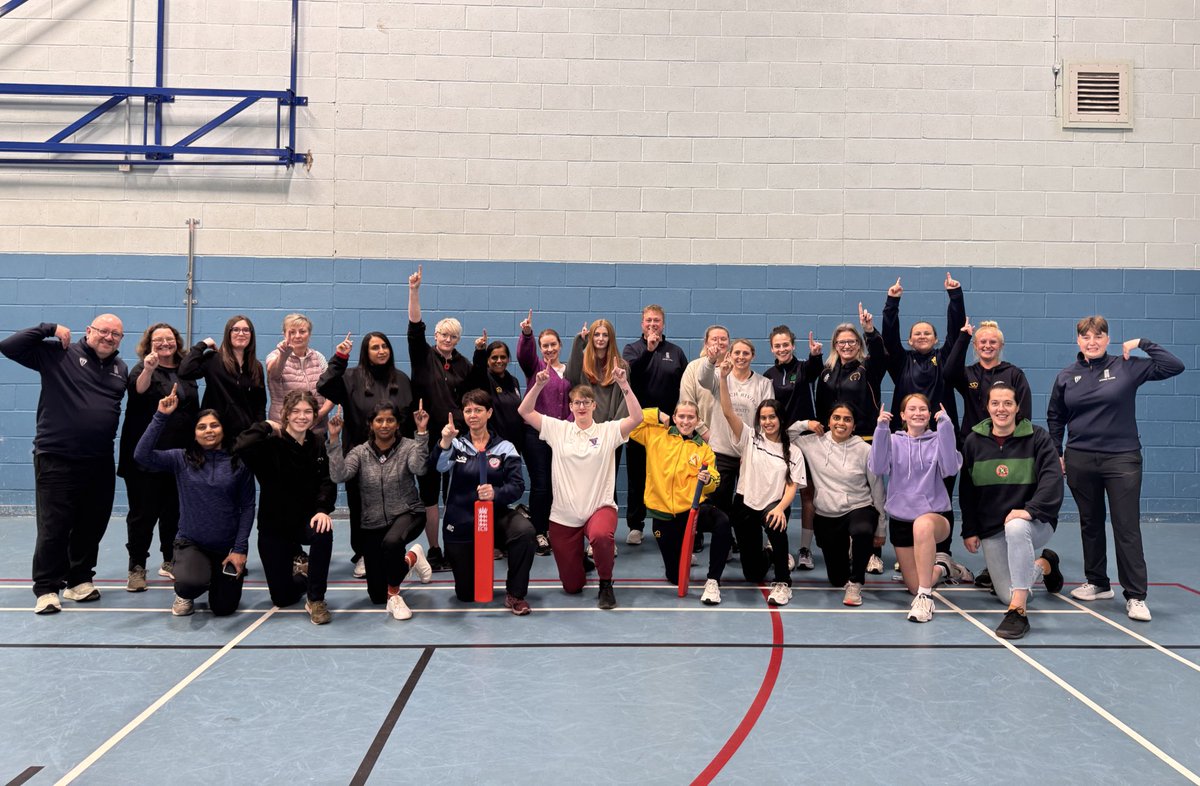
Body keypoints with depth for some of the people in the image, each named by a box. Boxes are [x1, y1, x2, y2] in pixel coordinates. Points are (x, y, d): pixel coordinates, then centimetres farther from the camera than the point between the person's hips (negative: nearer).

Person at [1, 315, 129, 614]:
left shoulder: (121, 368, 13)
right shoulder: (58, 354, -2)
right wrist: (50, 329, -9)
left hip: (100, 463, 5)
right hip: (56, 460, -5)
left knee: (92, 527, 12)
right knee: (54, 528, -2)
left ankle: (79, 580, 28)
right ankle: (47, 589, 9)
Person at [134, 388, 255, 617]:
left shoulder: (239, 463, -3)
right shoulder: (181, 459, -2)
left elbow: (247, 507, -2)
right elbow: (141, 454, -15)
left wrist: (240, 549, -7)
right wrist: (161, 417, -18)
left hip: (228, 546, 1)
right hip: (191, 542, 0)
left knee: (223, 608, -1)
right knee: (192, 582, -31)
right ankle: (185, 595, 10)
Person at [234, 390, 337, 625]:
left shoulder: (318, 445, -1)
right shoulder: (271, 443, -15)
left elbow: (327, 482, -8)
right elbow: (240, 449, -35)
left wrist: (323, 509, -26)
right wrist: (266, 427, -22)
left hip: (306, 520, 2)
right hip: (274, 525, -2)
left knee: (323, 532, -36)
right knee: (282, 598, -1)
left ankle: (315, 599, -14)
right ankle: (300, 575, 40)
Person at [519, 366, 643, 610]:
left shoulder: (608, 430, -1)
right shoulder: (558, 429, 3)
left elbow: (636, 417, -16)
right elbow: (525, 411, -1)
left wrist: (624, 385, -24)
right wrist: (538, 385, -14)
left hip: (600, 507, -2)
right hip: (564, 515, 2)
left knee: (601, 536, -41)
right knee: (572, 586, 7)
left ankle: (606, 585, -11)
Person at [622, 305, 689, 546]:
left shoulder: (676, 352, 10)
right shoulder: (632, 349, 6)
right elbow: (629, 371, -15)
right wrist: (648, 350, -26)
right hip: (638, 423, -1)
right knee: (636, 476, 5)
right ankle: (635, 525, 13)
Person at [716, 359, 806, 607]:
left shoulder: (793, 452, 4)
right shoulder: (749, 439, 2)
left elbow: (792, 486, -3)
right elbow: (728, 412, -11)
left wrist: (780, 508, -24)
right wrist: (724, 378, -23)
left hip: (774, 506, -1)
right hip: (745, 504, 1)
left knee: (775, 524, -40)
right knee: (753, 574, 4)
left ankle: (782, 582, -20)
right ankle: (770, 556, 43)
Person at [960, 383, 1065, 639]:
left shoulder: (1037, 438, -4)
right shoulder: (973, 442, 4)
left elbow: (1052, 478, -17)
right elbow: (966, 490, 7)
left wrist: (1030, 509, -32)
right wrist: (969, 530, 3)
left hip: (1035, 523, -3)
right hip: (991, 531, 4)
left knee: (1016, 528, -40)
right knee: (1006, 596, -1)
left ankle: (1018, 612, -34)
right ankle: (1043, 565, 32)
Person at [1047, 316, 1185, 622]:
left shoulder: (1127, 367, -2)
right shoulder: (1066, 377, 5)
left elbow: (1174, 366, -8)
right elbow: (1055, 418, 14)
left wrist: (1142, 343, -8)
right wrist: (1056, 454, 9)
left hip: (1122, 459, -3)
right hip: (1080, 460, 3)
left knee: (1127, 527, -3)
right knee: (1090, 524, 13)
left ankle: (1135, 596, 3)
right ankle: (1097, 584, 27)